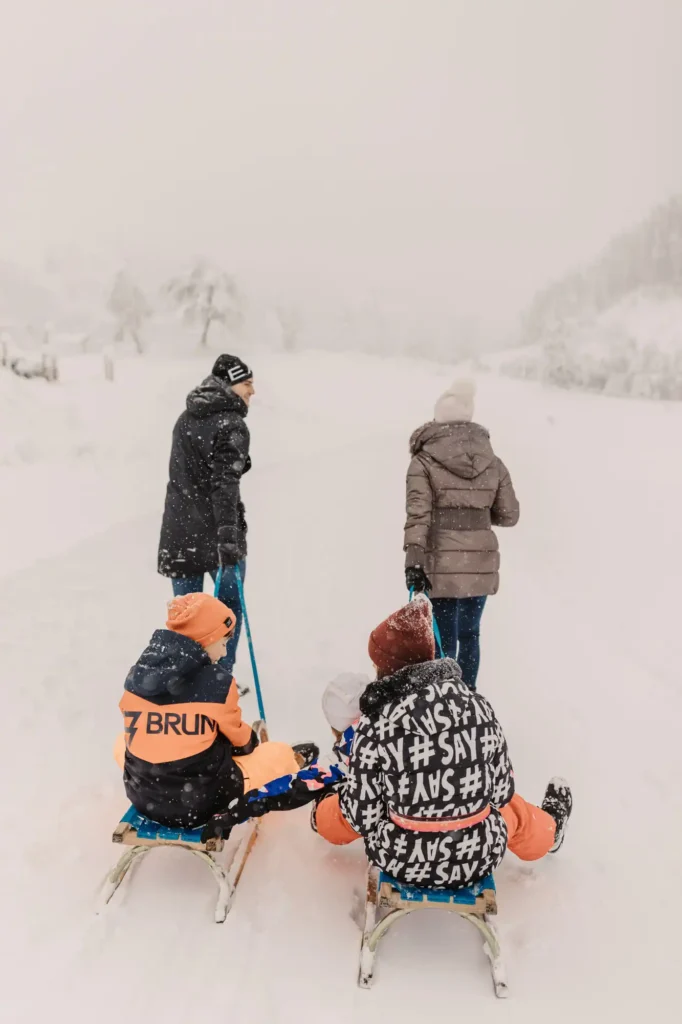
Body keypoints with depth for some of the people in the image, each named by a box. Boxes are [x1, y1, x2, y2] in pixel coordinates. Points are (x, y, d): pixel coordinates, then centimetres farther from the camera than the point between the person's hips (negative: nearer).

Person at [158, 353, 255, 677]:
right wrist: (227, 536, -31)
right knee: (228, 607, 14)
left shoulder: (186, 417, 11)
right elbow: (225, 483, -24)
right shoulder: (231, 425, -13)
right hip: (214, 532, -6)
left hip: (178, 531, 6)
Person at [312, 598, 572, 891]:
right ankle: (549, 829, 63)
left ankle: (322, 816, 59)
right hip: (479, 856, 2)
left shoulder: (374, 724, -19)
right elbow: (501, 793, 0)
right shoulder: (477, 705, -10)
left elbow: (363, 817, -12)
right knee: (511, 808, 33)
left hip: (400, 858, -1)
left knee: (346, 807, 27)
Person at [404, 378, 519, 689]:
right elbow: (508, 515, 8)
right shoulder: (493, 463, 5)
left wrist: (413, 562, -17)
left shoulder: (424, 462, -6)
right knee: (469, 633, 17)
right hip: (481, 562, 4)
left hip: (442, 564, -3)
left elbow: (418, 515, -15)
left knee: (445, 637, 4)